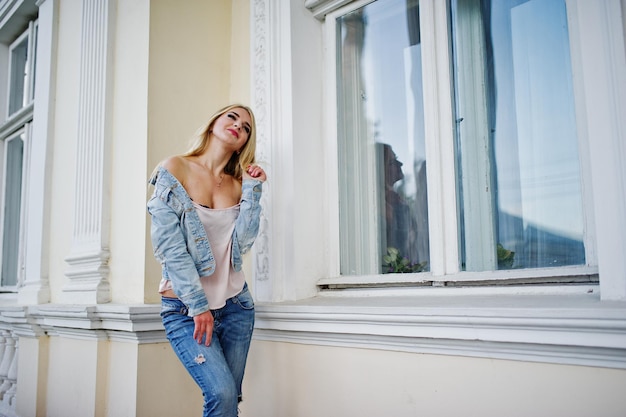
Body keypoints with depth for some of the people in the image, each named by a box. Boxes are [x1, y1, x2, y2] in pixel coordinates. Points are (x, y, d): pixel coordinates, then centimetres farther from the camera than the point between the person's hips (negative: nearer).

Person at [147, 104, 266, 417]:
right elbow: (170, 245, -11)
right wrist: (198, 305, -13)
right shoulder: (175, 169, -4)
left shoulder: (238, 186, 9)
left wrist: (252, 189, -6)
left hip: (235, 304, 5)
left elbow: (242, 244, -5)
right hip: (185, 307, -4)